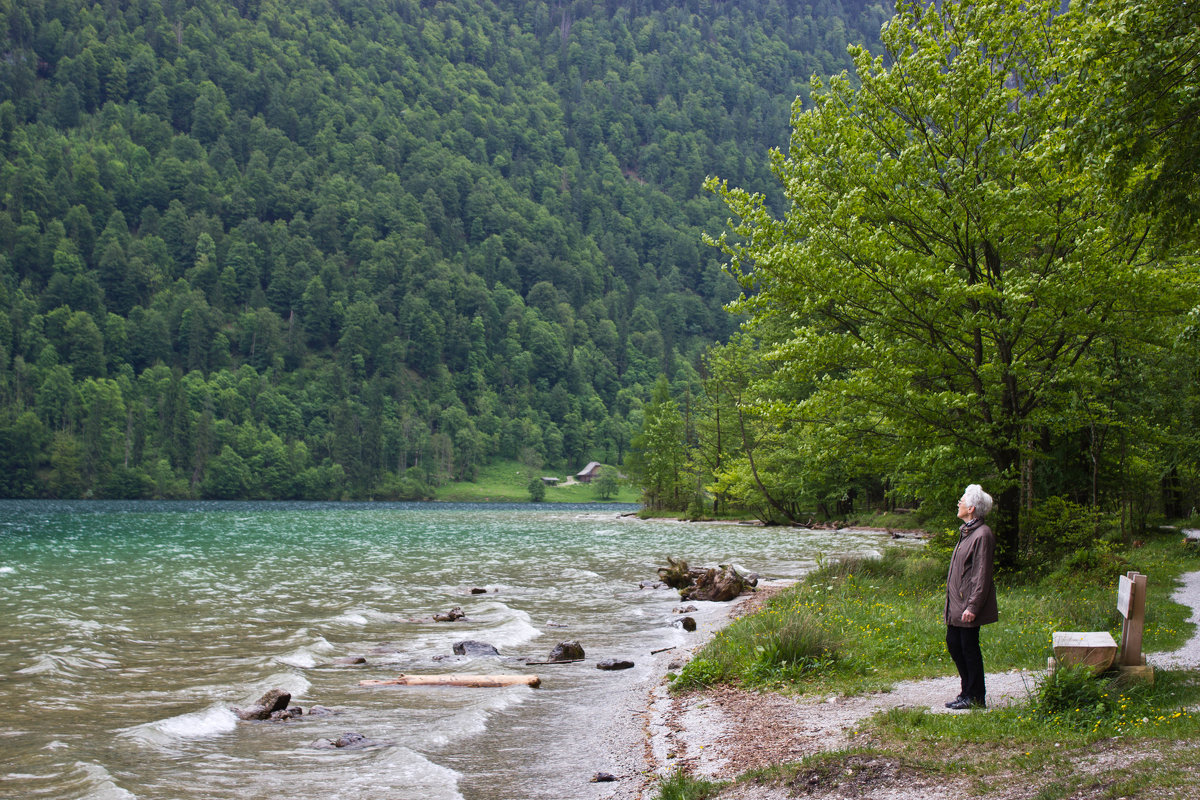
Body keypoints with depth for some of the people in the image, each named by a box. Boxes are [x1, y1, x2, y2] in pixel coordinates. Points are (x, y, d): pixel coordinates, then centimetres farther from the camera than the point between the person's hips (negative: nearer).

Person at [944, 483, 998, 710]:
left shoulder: (982, 535, -16)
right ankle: (968, 691, 24)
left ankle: (975, 698, 8)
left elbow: (982, 575, -19)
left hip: (968, 605, -10)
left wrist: (972, 607, -21)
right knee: (953, 643, 13)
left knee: (969, 648, -2)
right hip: (956, 604, 10)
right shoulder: (966, 532, 14)